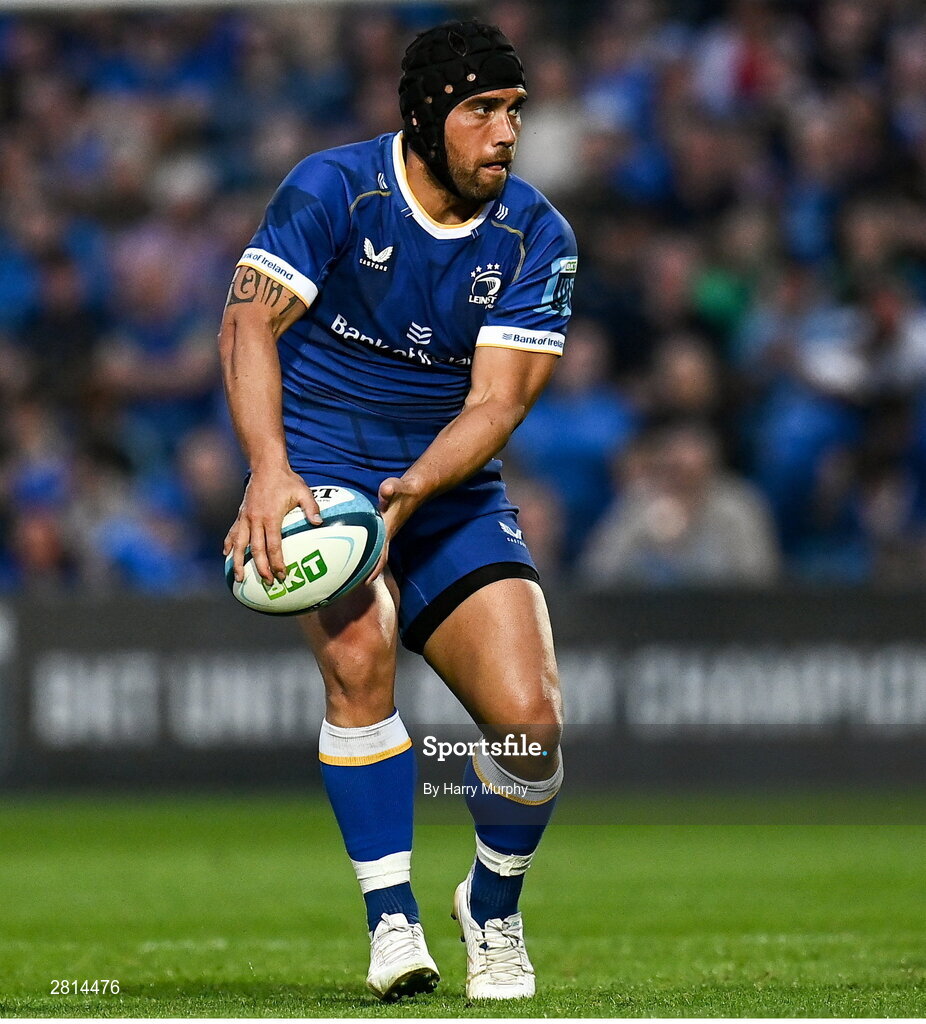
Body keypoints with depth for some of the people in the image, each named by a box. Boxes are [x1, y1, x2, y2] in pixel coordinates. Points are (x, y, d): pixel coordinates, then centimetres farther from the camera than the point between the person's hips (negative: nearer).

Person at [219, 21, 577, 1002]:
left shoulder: (537, 236, -3)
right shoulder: (332, 189, -10)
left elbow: (496, 400, -10)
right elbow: (250, 324, -19)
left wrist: (409, 493, -28)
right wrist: (270, 470, -35)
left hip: (452, 494, 3)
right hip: (321, 469, -3)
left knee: (530, 718, -12)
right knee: (359, 646, -32)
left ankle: (493, 908, 19)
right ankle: (392, 920, -23)